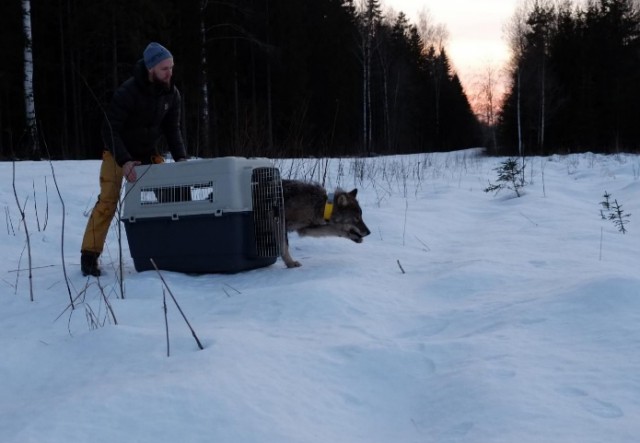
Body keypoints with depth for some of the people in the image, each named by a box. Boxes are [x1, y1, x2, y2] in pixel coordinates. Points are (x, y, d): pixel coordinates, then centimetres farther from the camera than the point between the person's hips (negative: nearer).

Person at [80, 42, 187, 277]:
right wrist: (124, 161, -36)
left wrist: (180, 157, -16)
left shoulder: (172, 93, -8)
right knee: (107, 202, -13)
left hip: (149, 153, 5)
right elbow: (109, 130, -25)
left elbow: (172, 129, -1)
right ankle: (89, 257, -5)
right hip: (118, 154, -5)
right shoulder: (127, 92, -25)